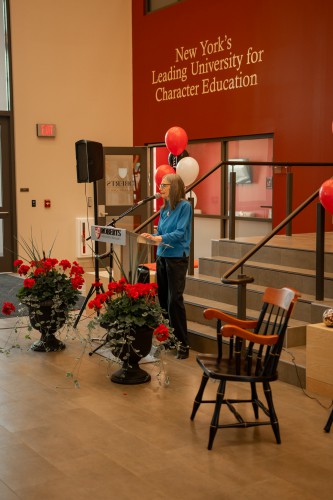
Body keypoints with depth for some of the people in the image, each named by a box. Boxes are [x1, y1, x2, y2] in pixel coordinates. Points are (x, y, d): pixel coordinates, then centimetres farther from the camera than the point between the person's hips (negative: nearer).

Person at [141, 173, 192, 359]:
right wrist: (152, 236, -5)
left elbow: (180, 233, -16)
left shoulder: (184, 206, -8)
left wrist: (160, 238, -26)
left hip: (177, 258, -7)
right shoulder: (164, 208, 13)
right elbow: (160, 232, 15)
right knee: (163, 299, 10)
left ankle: (183, 343, -3)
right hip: (161, 257, 7)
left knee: (175, 300, -10)